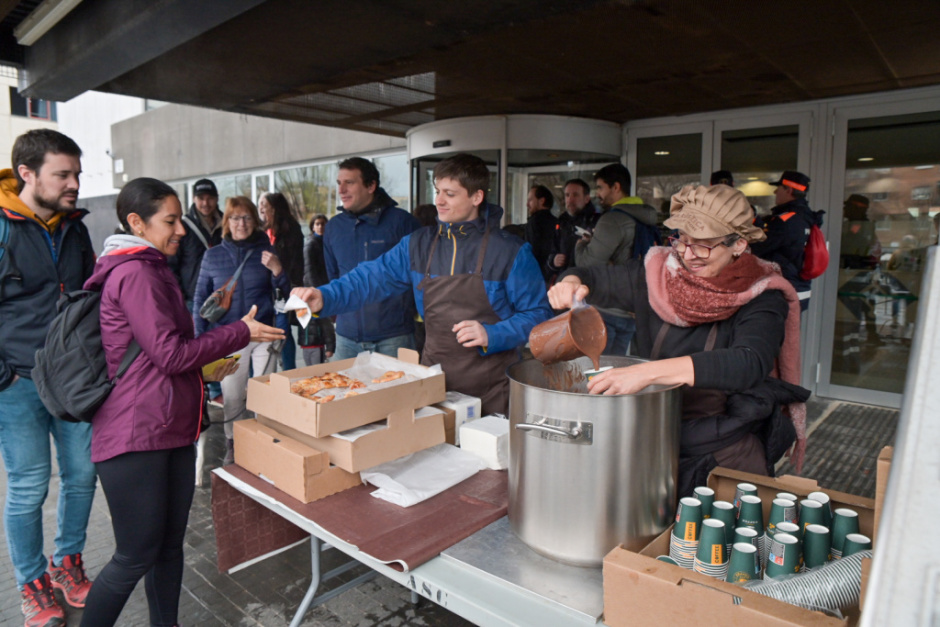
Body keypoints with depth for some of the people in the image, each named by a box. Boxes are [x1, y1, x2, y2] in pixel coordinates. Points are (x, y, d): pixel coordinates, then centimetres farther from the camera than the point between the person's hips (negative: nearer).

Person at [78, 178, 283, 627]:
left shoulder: (150, 270, 18)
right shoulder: (135, 274, -15)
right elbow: (171, 354, -18)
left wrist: (207, 364, 21)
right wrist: (241, 332, -12)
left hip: (171, 430, 10)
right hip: (135, 437, -10)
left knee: (170, 544, 16)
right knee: (136, 555, 2)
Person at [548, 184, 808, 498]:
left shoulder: (762, 300, -9)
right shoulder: (659, 273, 1)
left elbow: (749, 364, -29)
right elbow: (593, 278, 14)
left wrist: (647, 372, -39)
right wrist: (570, 283, -11)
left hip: (724, 454, -2)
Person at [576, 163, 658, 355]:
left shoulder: (613, 219, -17)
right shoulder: (645, 219, 11)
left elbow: (587, 264, -19)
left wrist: (581, 244, 1)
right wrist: (593, 241, 14)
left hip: (607, 310, -9)